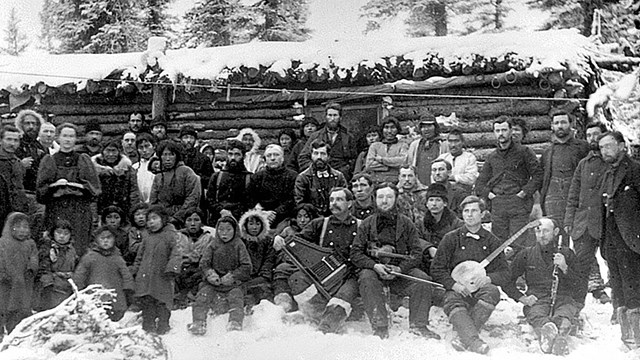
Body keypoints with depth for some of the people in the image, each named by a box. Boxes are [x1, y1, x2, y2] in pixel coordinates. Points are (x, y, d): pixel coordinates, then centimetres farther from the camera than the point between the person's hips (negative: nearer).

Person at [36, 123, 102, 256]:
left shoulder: (84, 160, 12)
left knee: (79, 249, -6)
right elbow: (40, 189, 4)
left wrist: (80, 187, -12)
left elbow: (95, 188, 4)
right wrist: (54, 186, -14)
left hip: (80, 212, 0)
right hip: (56, 211, 0)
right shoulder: (49, 161, 11)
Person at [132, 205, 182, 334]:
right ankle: (148, 328, 17)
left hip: (162, 277, -5)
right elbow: (140, 256, 23)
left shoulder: (171, 235, -4)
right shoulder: (146, 236, 14)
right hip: (145, 277, 5)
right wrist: (134, 271, 20)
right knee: (146, 304, 7)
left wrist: (172, 268, -24)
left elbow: (176, 254, -11)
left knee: (162, 302, -1)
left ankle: (163, 328, 10)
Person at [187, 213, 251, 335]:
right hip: (212, 282, 1)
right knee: (203, 296, -21)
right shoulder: (213, 245, 9)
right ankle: (198, 323, -26)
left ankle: (235, 323, -34)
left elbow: (246, 267, -1)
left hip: (233, 283, -1)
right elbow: (204, 263, 5)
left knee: (236, 297, -26)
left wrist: (232, 277, -15)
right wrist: (210, 274, -16)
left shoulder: (239, 245, 4)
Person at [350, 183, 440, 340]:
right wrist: (375, 266, -17)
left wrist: (400, 268, -16)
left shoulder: (406, 224, 8)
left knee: (422, 279, -24)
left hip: (401, 271, 1)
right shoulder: (366, 224, 6)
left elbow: (416, 253, 2)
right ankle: (380, 327, -33)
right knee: (366, 278, -32)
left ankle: (418, 325, -18)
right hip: (374, 269, -1)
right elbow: (355, 253, 0)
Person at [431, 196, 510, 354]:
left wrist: (488, 278, -13)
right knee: (453, 304, -34)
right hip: (456, 289, -1)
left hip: (481, 289, 1)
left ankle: (463, 337, -40)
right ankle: (473, 341, -55)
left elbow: (504, 272, 10)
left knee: (493, 291, -33)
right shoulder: (451, 238, 10)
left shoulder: (492, 241, 13)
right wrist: (453, 284, -12)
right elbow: (437, 269, 7)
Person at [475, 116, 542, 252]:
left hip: (518, 206, -4)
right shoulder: (492, 157, 17)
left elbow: (537, 174, 0)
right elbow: (479, 184, 22)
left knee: (519, 246, -10)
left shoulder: (523, 152, 5)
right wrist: (488, 194, 4)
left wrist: (524, 192, -9)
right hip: (497, 207, 4)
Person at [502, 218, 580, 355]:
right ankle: (547, 329, -70)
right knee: (537, 315, -39)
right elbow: (507, 282, 19)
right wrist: (522, 298, 3)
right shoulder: (526, 255, 18)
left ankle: (559, 335, -67)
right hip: (536, 300, 0)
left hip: (563, 298, 1)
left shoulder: (567, 254, 19)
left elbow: (576, 285, 13)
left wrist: (564, 268, -5)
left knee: (563, 317, -38)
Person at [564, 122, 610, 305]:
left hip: (606, 220, -3)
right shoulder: (583, 164, 17)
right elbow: (573, 195, 17)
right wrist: (568, 220, 10)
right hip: (582, 220, 3)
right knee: (582, 262, 0)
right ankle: (576, 302, 3)